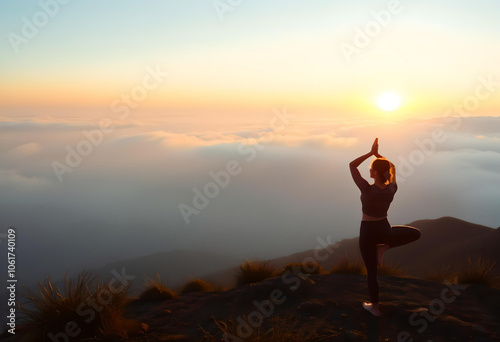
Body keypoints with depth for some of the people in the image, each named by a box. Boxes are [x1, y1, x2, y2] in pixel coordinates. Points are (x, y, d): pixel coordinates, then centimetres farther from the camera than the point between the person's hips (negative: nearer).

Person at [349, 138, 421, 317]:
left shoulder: (367, 189, -28)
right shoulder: (392, 189, -14)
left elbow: (352, 165, -17)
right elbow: (392, 167, 7)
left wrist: (371, 152, -18)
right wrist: (377, 154, -2)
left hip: (367, 232, -2)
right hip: (385, 230, 3)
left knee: (371, 271, 15)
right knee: (416, 233, 30)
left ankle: (374, 306, 28)